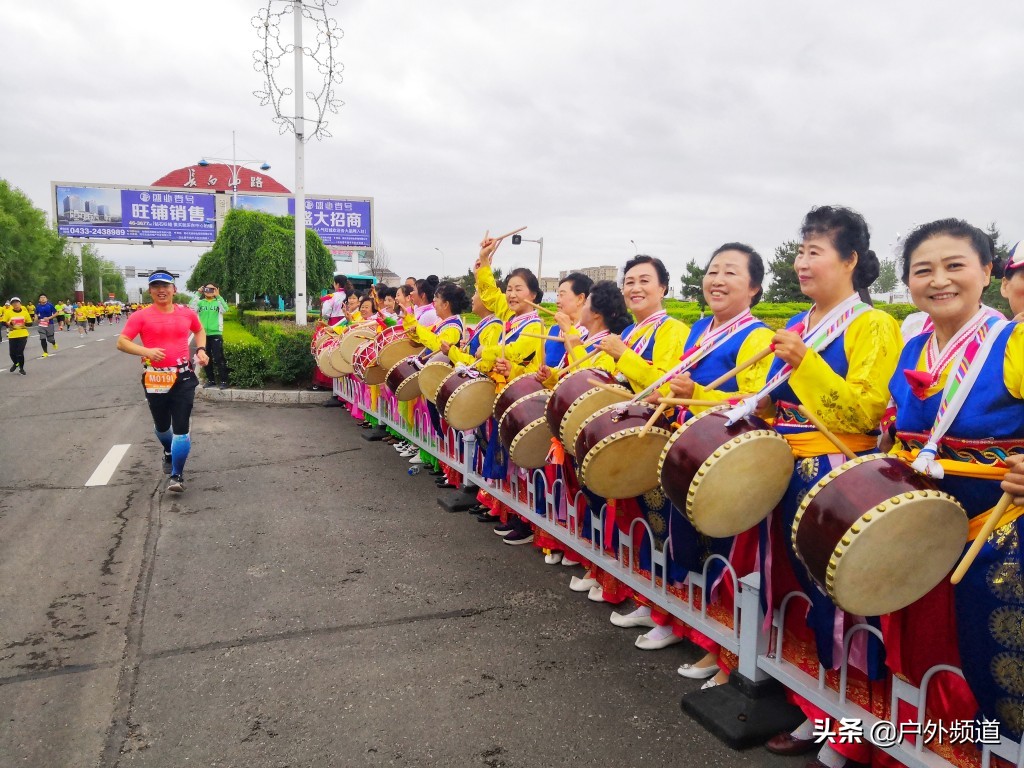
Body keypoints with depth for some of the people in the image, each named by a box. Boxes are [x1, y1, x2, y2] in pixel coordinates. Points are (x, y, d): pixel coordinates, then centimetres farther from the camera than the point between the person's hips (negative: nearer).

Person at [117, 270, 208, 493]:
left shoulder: (187, 313, 4)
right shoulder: (141, 316, -4)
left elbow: (200, 330, 25)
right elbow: (121, 342, -7)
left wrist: (201, 350, 7)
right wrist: (146, 351, -23)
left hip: (183, 378, 0)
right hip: (155, 379, 0)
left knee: (181, 428, -7)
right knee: (162, 426, 17)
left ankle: (177, 475, 4)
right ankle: (168, 452, 50)